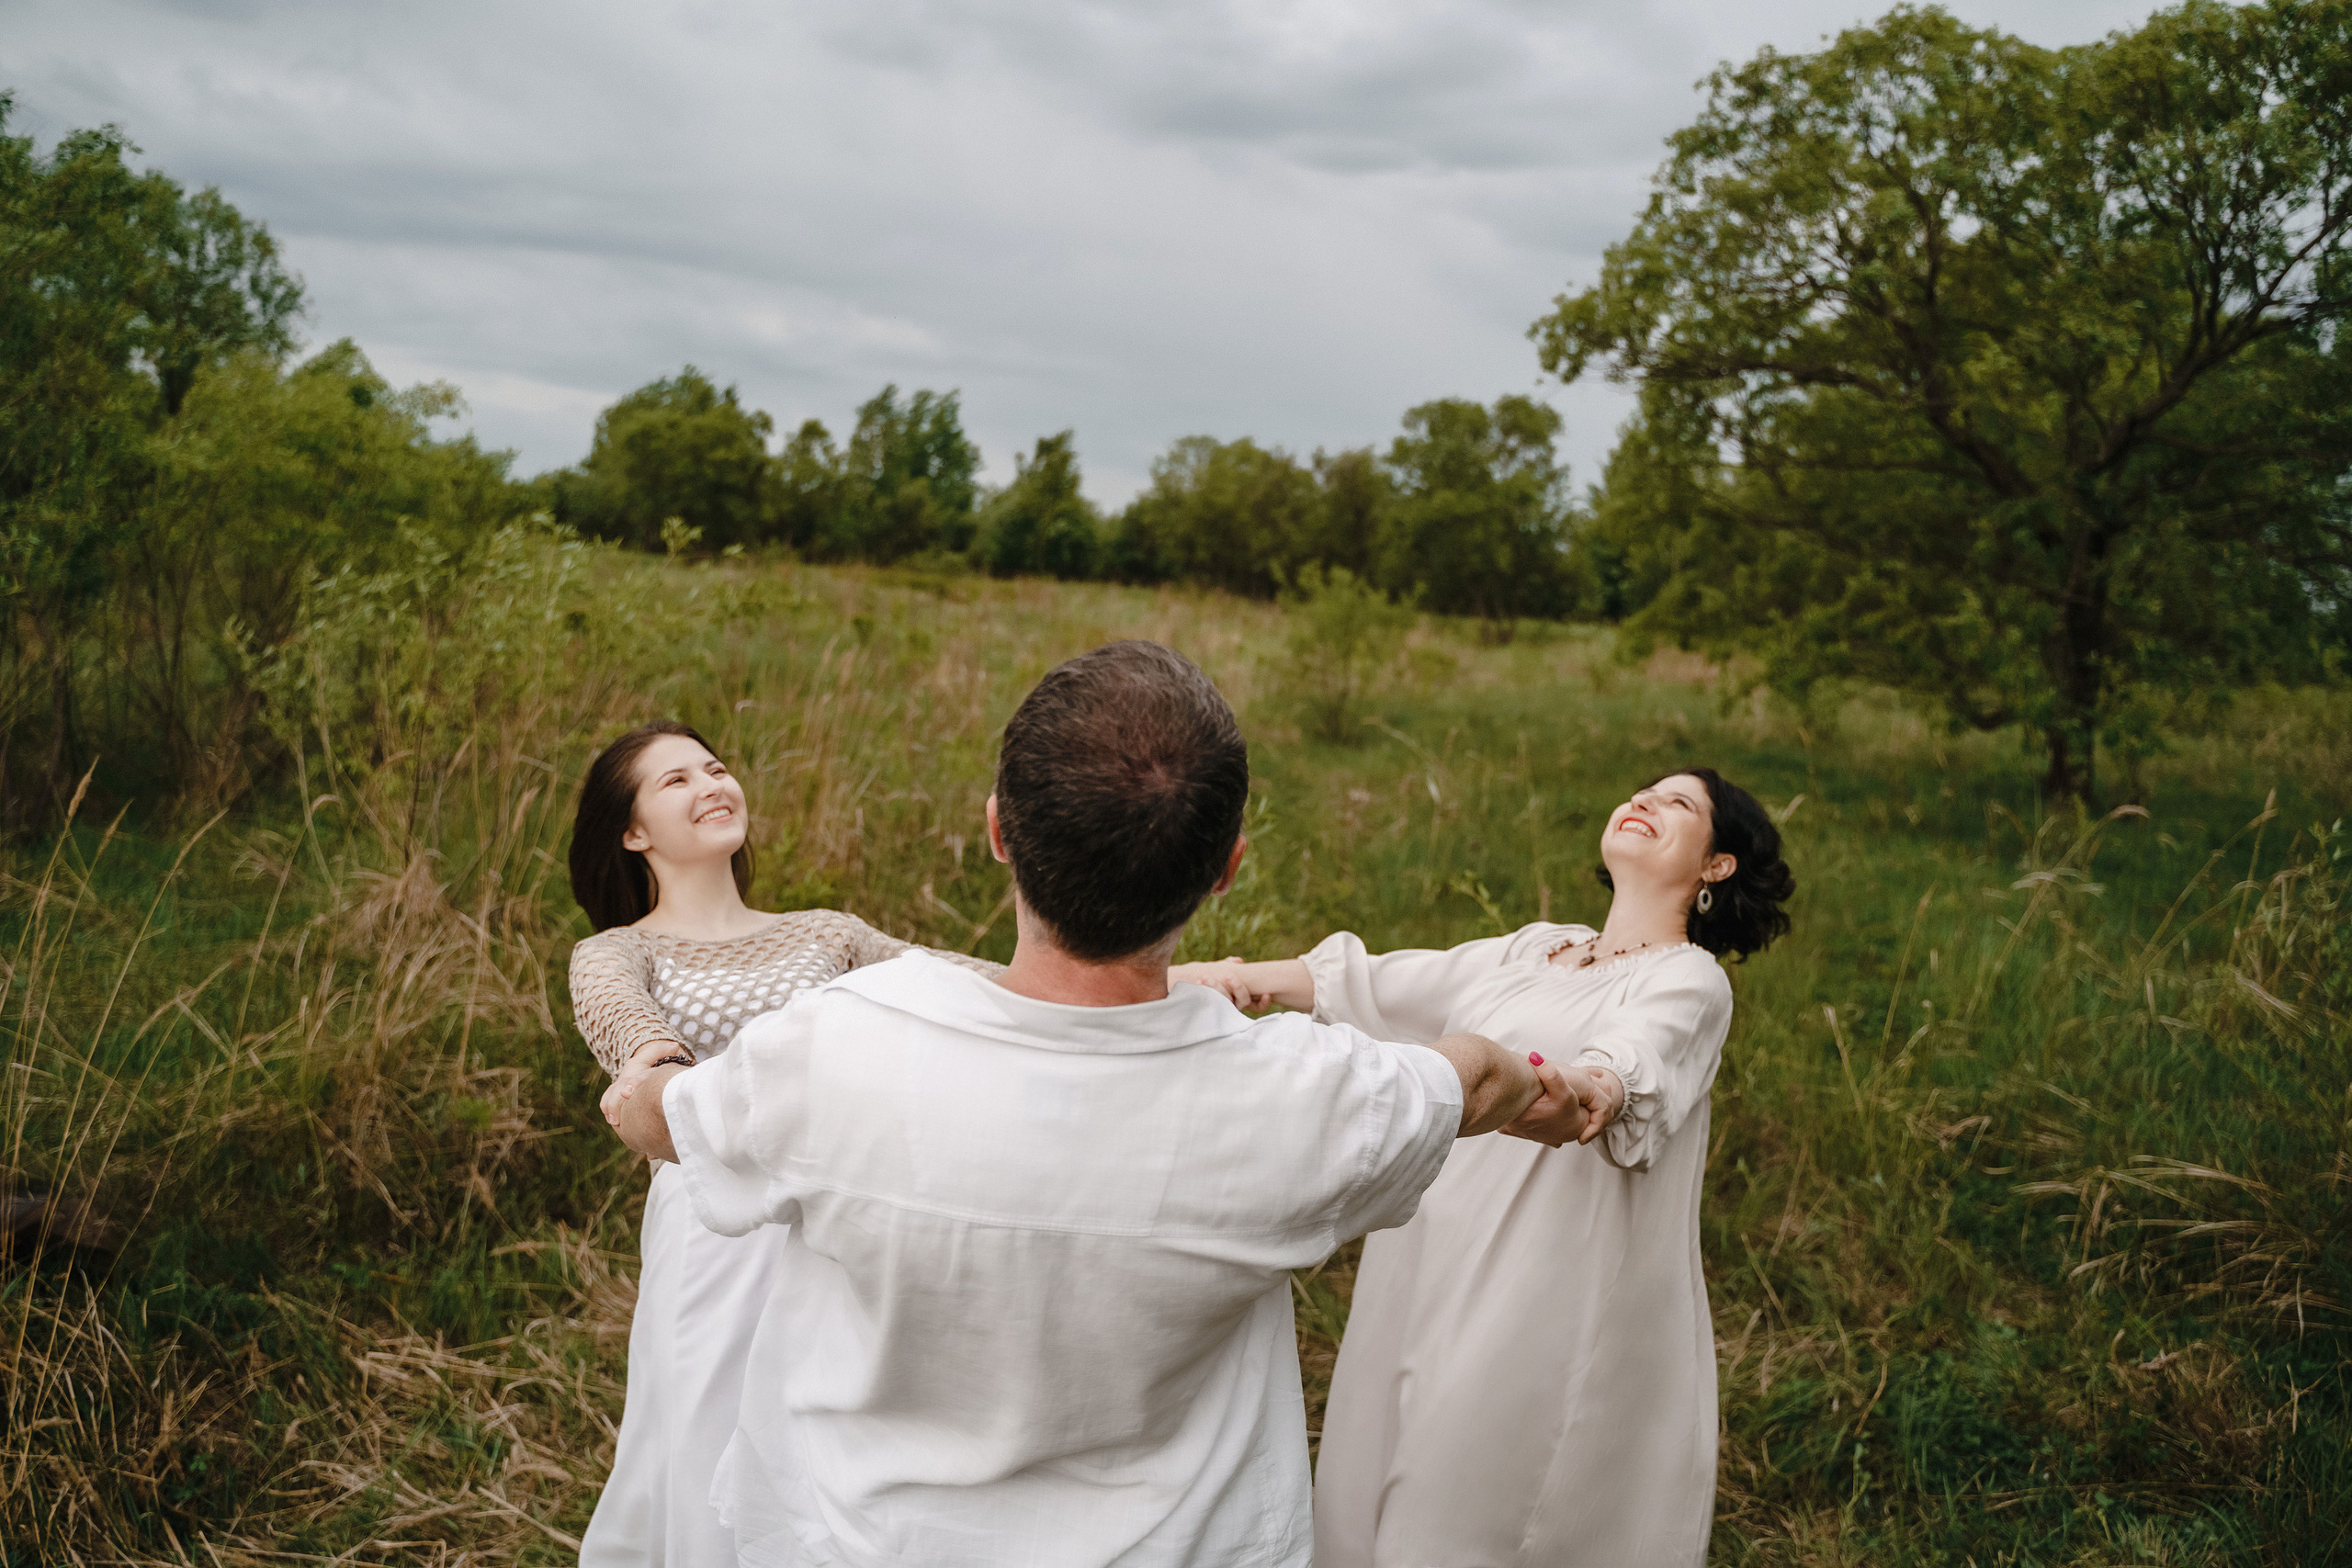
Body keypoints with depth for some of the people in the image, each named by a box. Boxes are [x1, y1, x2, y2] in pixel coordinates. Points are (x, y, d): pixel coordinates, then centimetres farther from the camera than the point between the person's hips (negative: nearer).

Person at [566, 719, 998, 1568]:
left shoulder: (823, 934, 17)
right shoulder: (616, 950, 9)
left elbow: (947, 977, 2)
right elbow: (611, 1004, -16)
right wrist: (648, 1056, -42)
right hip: (714, 1234, -2)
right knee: (708, 1496, -2)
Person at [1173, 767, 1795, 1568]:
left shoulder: (1690, 982, -5)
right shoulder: (1538, 949, 16)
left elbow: (1635, 1058, -26)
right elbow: (1384, 984, 14)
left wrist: (1594, 1091, -49)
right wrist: (1242, 977, 2)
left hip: (1541, 1305, -6)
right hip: (1429, 1272, 6)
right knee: (1384, 1493, 12)